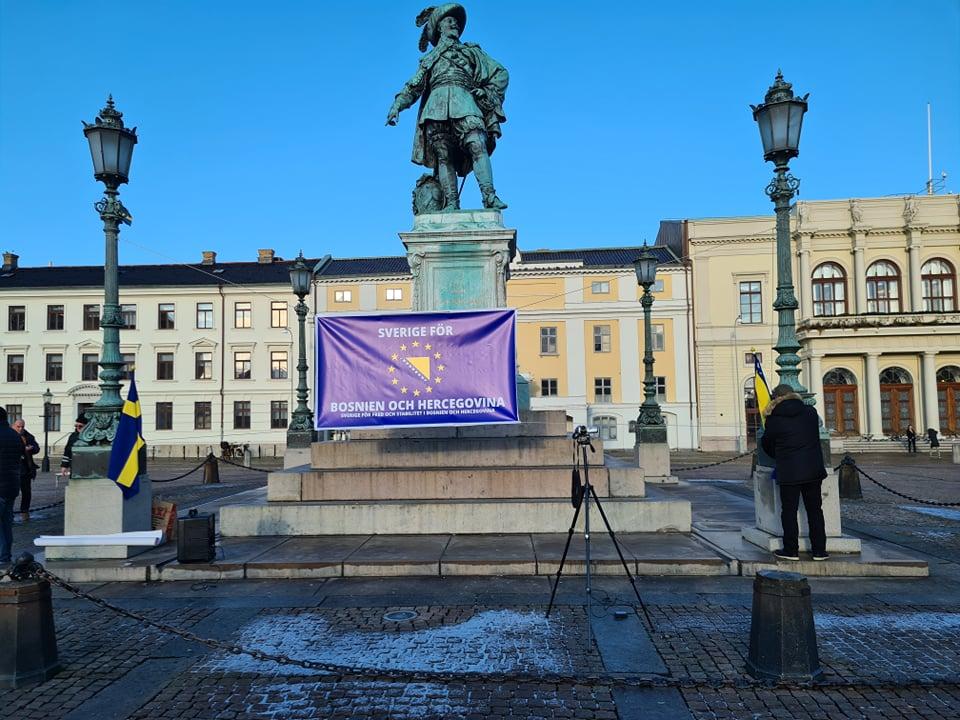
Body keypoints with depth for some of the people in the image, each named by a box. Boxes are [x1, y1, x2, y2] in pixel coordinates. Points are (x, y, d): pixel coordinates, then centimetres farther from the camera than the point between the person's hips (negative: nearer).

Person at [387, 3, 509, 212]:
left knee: (478, 146, -23)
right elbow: (413, 86, 23)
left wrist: (489, 97, 8)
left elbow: (500, 73, 24)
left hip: (464, 103, -1)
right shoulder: (429, 58, 31)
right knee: (443, 156, -13)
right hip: (437, 105, 2)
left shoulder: (471, 51, 29)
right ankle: (451, 204, -20)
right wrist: (397, 104, 6)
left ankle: (490, 197, -35)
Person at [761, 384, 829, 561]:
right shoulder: (810, 412, 3)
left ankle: (791, 550, 9)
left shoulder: (773, 420, -7)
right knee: (814, 510, 11)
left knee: (789, 511, 6)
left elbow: (767, 444, 6)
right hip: (813, 470, 4)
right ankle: (819, 550, 15)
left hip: (789, 473, -4)